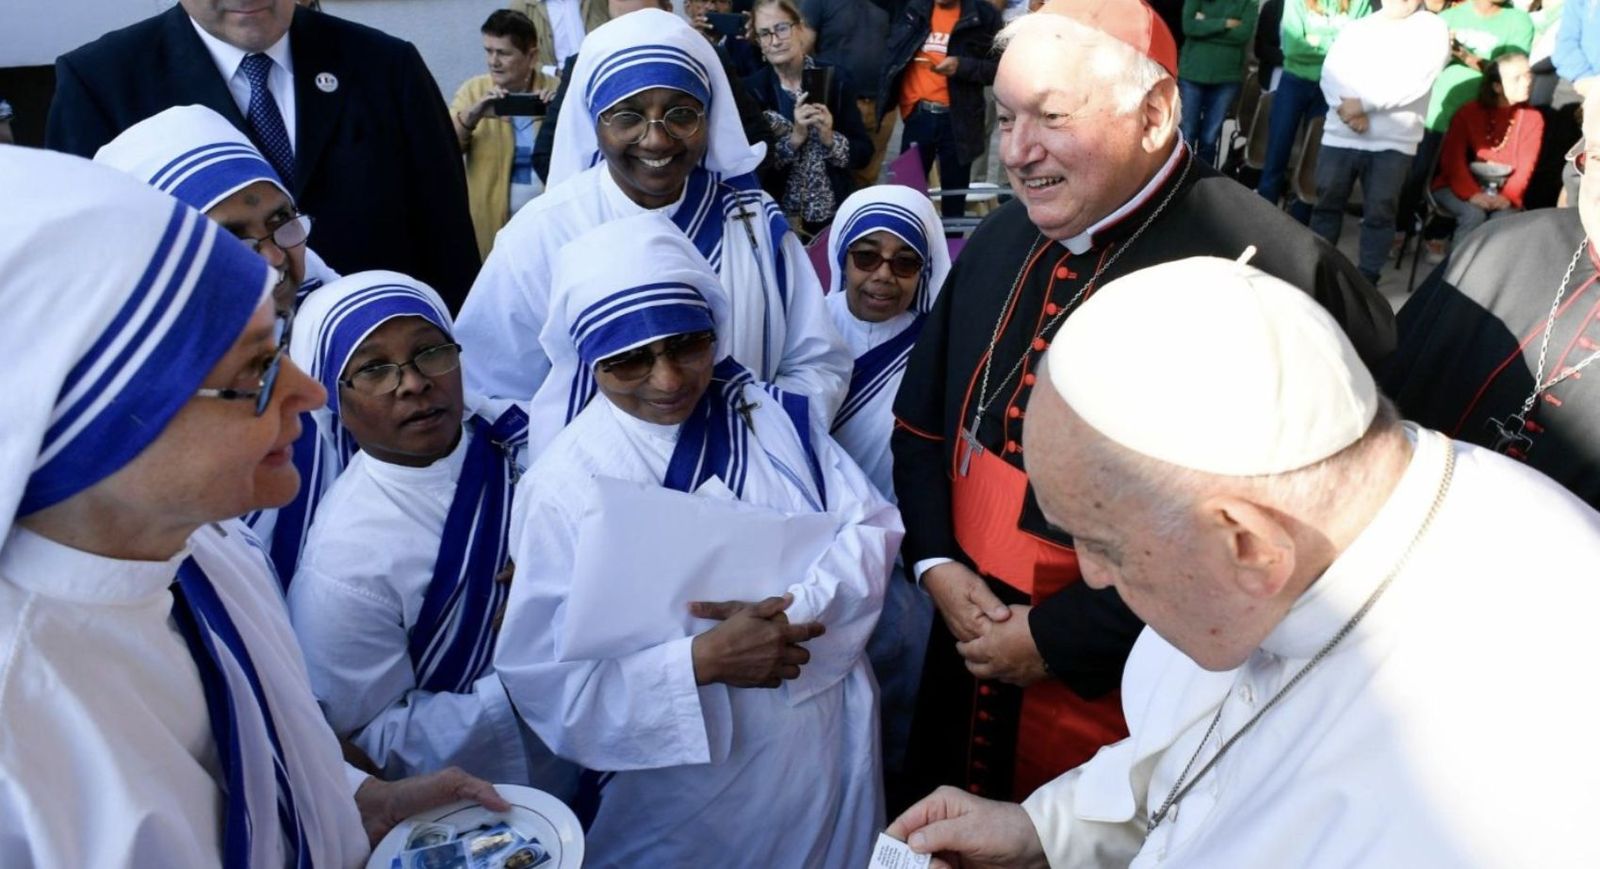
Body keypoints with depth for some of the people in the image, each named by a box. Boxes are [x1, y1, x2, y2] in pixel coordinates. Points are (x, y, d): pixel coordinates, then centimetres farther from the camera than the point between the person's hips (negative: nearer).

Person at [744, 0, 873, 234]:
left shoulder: (836, 79, -4)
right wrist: (794, 137, -20)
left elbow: (864, 153, -2)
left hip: (835, 213, 1)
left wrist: (830, 138, -19)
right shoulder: (751, 88, -6)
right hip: (777, 217, -1)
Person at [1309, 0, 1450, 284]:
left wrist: (1364, 104, -14)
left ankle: (1367, 278, 10)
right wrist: (1348, 109, -16)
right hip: (1340, 135, 3)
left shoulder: (1432, 29, 2)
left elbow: (1416, 81, -10)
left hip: (1393, 142, -3)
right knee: (1327, 203, 9)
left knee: (1379, 212, 1)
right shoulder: (1356, 27, 12)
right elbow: (1331, 73, 1)